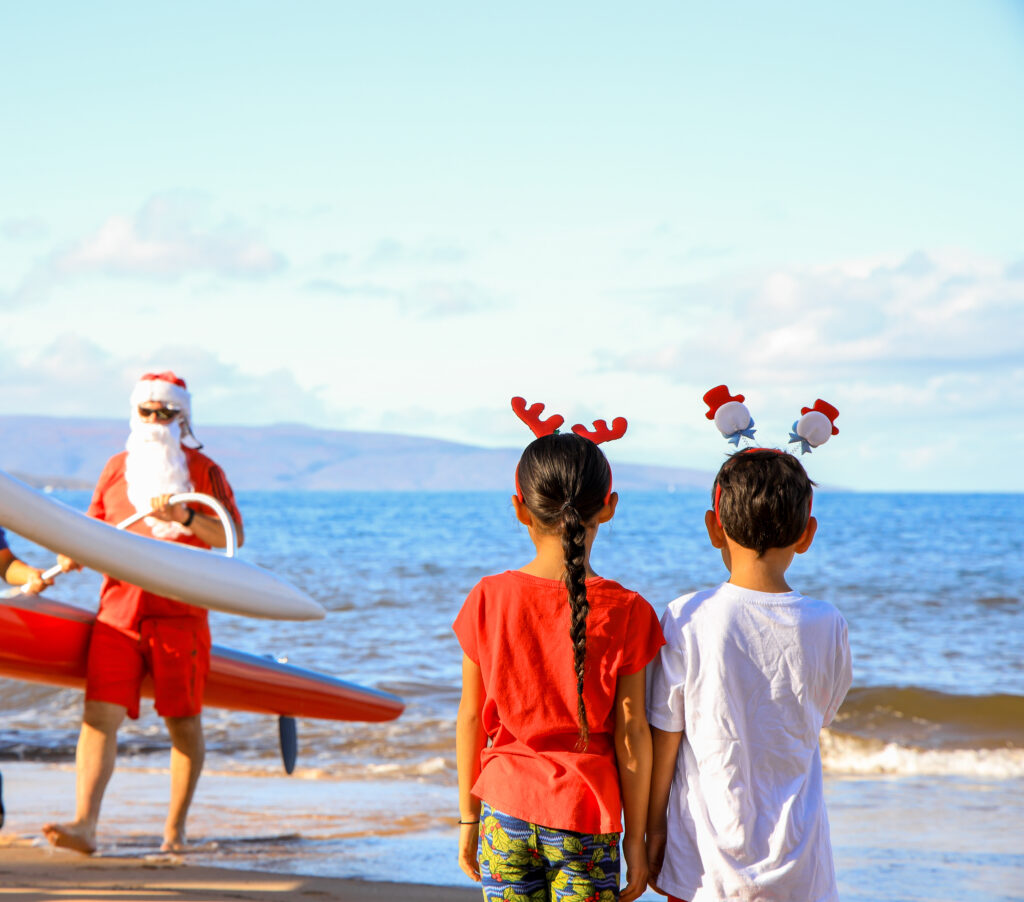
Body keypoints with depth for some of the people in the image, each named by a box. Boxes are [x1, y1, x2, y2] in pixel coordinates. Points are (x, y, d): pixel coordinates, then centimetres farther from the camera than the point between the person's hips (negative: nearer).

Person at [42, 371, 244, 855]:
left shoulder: (203, 470, 4)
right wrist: (77, 552, 0)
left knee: (183, 723, 3)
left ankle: (175, 828, 15)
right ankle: (84, 825, -20)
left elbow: (232, 536, -5)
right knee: (99, 715, -12)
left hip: (179, 614, -2)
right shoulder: (118, 468, 14)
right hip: (118, 610, 2)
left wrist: (185, 516, -20)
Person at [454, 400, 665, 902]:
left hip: (506, 809, 2)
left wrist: (468, 816, 12)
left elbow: (471, 718, 1)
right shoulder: (625, 613, -9)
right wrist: (635, 837, 2)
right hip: (585, 820, -2)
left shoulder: (489, 600, -5)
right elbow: (630, 735, -7)